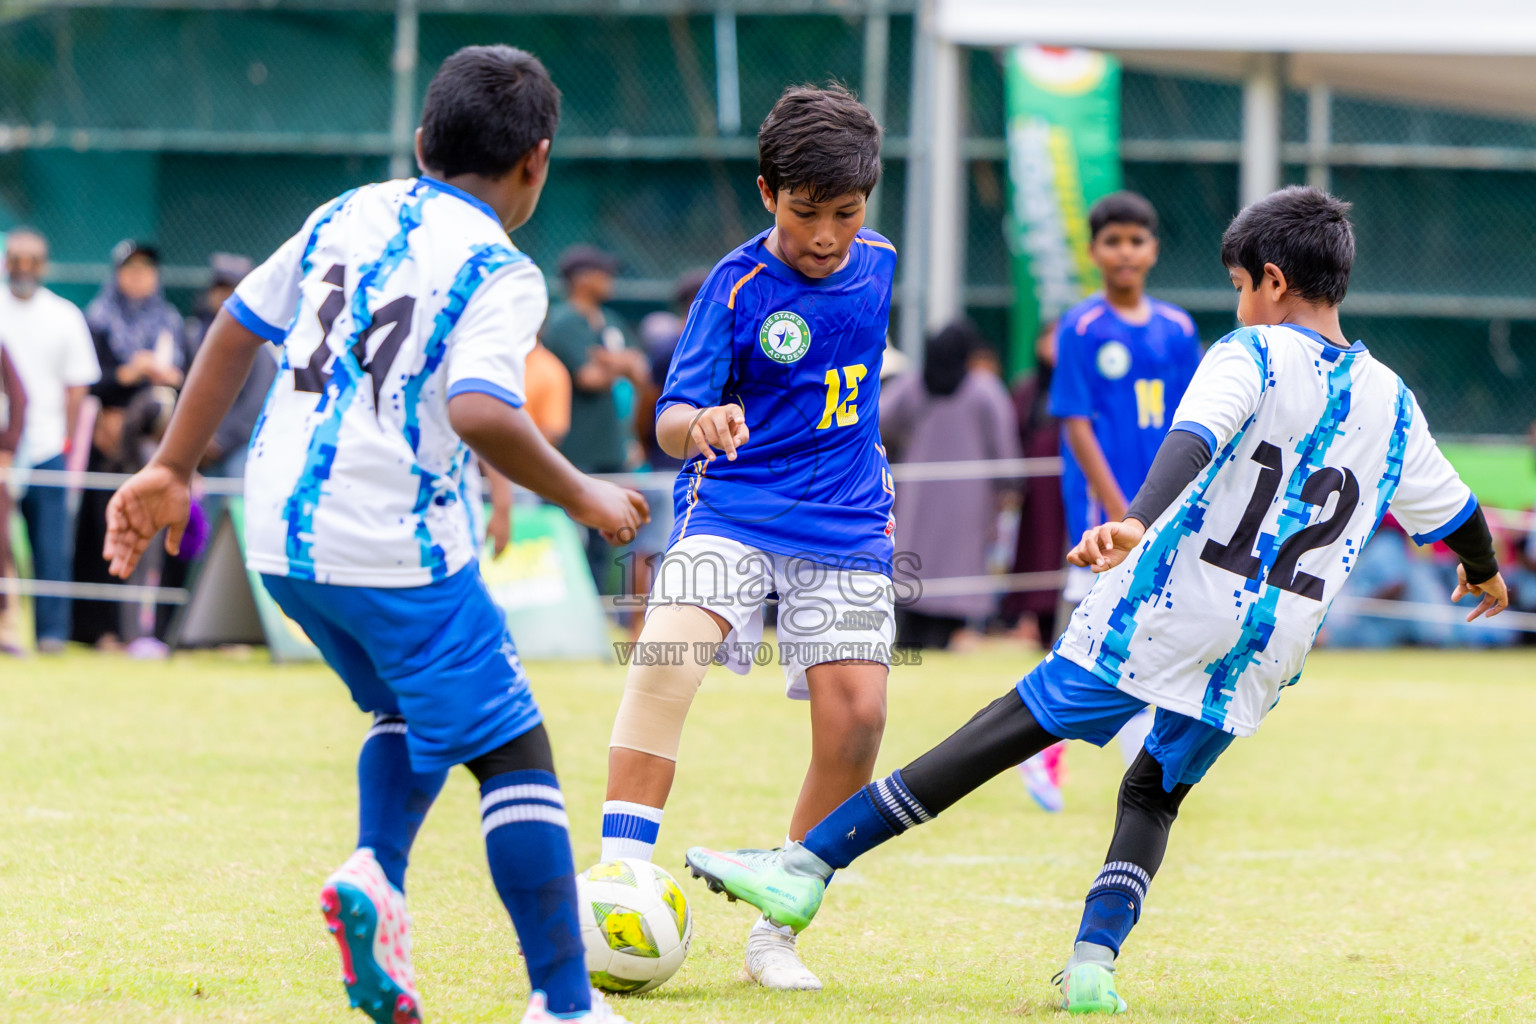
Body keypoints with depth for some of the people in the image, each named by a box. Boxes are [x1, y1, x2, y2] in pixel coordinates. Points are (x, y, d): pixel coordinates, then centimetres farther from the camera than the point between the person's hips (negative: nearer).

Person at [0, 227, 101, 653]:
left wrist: (66, 441, 0)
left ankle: (52, 630, 4)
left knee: (51, 545, -2)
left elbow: (76, 387, 9)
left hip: (46, 447, 0)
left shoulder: (64, 316, 8)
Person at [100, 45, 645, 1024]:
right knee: (515, 752, 2)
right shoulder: (500, 273, -9)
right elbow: (479, 414, -25)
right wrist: (581, 496, -11)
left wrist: (172, 469, 23)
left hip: (280, 538, 7)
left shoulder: (346, 216, 12)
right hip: (396, 545, -7)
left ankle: (377, 872, 5)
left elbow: (237, 328, 16)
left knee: (410, 705, 29)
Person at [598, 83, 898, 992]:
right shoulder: (739, 286, -9)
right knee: (666, 659, -28)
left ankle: (777, 929, 2)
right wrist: (698, 426, -37)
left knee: (857, 719, -12)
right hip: (734, 509, -4)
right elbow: (672, 420, -14)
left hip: (847, 526, 4)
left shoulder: (876, 264, 6)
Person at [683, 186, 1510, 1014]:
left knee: (1009, 730, -2)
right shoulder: (1390, 401, 12)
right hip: (1265, 652, 4)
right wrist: (1485, 573, 49)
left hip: (1161, 611, -4)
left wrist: (1138, 520, -42)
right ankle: (1094, 960, -4)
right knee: (1155, 792, 20)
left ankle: (807, 865, -3)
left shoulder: (1251, 356, -4)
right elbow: (1450, 507, 28)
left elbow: (1195, 438, -25)